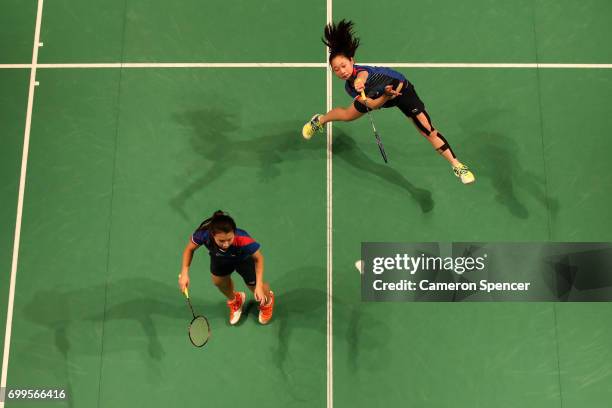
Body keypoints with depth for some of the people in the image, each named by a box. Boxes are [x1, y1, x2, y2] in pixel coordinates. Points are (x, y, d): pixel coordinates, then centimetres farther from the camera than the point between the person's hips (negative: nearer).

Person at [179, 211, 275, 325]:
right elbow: (190, 249, -19)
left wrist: (259, 285, -32)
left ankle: (268, 299, 47)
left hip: (244, 259, -2)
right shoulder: (203, 234, -43)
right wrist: (184, 273, -27)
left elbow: (258, 258, -26)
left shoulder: (243, 240, -47)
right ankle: (233, 300, 51)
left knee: (254, 285, 6)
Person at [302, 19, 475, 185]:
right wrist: (386, 96, -45)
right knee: (347, 115, 18)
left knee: (429, 131, -16)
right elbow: (372, 105, -27)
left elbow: (362, 74, -66)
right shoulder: (349, 88, -19)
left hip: (401, 89, -6)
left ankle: (457, 166, -7)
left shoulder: (360, 71, -39)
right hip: (380, 98, 6)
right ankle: (319, 120, 52)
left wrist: (359, 81, -89)